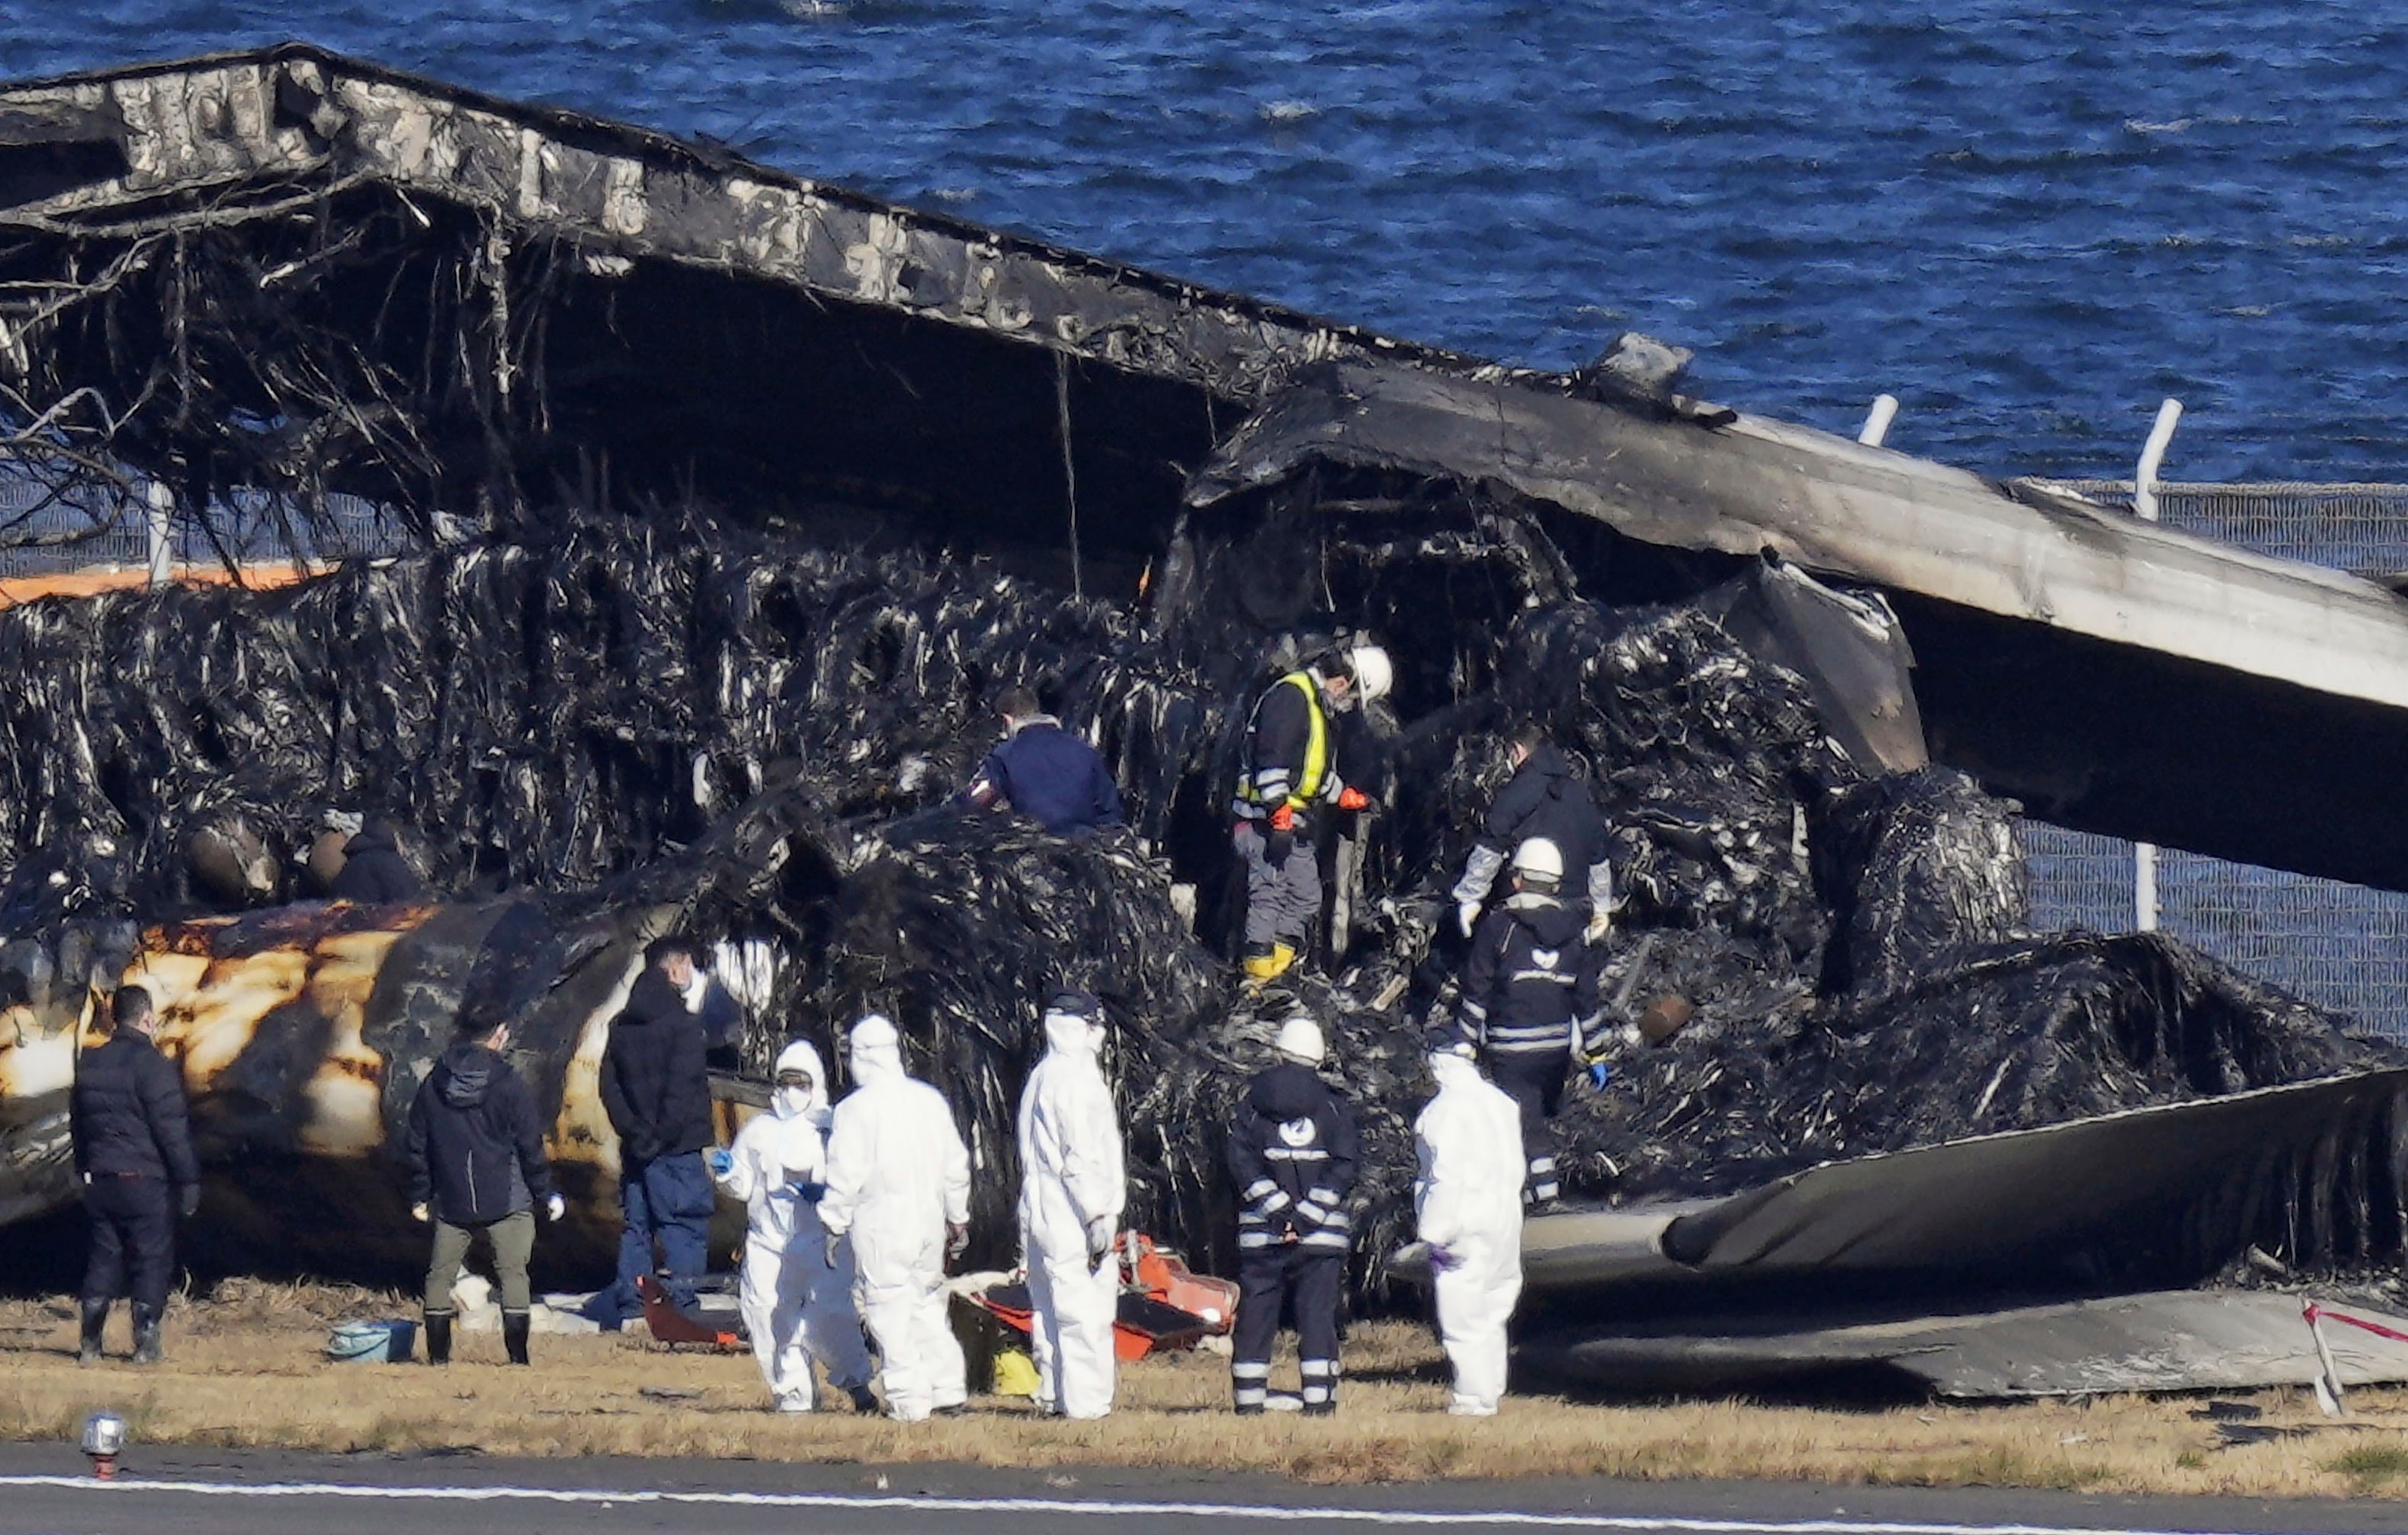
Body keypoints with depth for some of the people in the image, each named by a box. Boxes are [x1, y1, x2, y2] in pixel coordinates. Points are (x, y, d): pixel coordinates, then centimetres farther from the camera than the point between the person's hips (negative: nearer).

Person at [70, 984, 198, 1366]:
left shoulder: (90, 1064, 9)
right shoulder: (151, 1064, -14)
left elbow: (77, 1124, 17)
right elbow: (172, 1129, -15)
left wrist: (85, 1172, 26)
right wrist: (188, 1180, -9)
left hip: (100, 1181, 6)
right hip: (145, 1180, -6)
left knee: (103, 1260, 11)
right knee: (152, 1261, 2)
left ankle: (90, 1344, 9)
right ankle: (146, 1344, 2)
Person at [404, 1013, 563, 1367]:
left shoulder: (433, 1085, 6)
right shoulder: (508, 1085, -7)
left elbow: (416, 1146, 12)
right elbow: (531, 1147, -5)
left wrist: (420, 1196, 21)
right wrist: (545, 1195, 5)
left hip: (450, 1204, 3)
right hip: (507, 1203, -3)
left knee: (440, 1275, 10)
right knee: (513, 1272, -3)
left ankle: (438, 1355, 9)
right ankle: (518, 1355, -10)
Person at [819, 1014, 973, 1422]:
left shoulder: (856, 1109, -10)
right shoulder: (931, 1101, 7)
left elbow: (846, 1175, -11)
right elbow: (955, 1166, 13)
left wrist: (834, 1225, -1)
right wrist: (958, 1219, 23)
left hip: (880, 1223, -6)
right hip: (929, 1217, 6)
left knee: (890, 1311, -1)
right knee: (928, 1304, 18)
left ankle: (908, 1399, -3)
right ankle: (948, 1388, 16)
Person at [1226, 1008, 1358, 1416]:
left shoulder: (1253, 1102, 5)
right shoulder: (1333, 1106, 4)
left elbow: (1242, 1161, -3)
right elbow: (1342, 1169, -4)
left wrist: (1278, 1208, -8)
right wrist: (1306, 1215, -9)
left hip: (1260, 1233, 1)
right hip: (1321, 1237, -1)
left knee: (1255, 1316, 5)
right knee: (1317, 1316, 0)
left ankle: (1249, 1399, 4)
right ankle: (1319, 1398, -6)